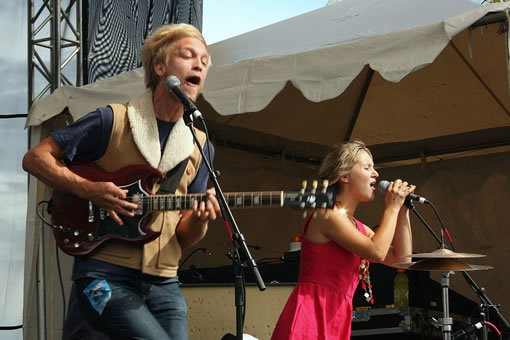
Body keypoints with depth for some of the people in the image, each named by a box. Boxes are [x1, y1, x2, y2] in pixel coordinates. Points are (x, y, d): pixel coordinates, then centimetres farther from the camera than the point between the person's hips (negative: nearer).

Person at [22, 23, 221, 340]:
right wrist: (89, 189, -13)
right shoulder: (112, 121, -3)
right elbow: (36, 157, 1)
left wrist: (199, 219, -14)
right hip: (105, 277, -5)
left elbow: (184, 238, 9)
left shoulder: (200, 146, 9)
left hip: (163, 282, 5)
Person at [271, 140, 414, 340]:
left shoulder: (359, 228, 18)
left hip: (336, 324, 9)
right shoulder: (327, 213, -10)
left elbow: (401, 259, 15)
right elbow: (377, 252, -17)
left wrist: (403, 211, 11)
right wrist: (392, 208, -6)